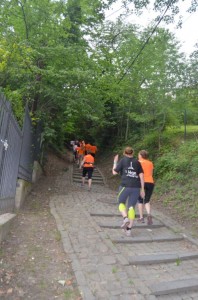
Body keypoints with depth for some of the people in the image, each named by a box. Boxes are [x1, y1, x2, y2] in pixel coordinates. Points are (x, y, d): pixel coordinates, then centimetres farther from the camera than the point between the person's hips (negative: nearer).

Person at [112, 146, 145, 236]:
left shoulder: (122, 160, 3)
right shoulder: (137, 162, 13)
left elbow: (114, 172, 3)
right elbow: (141, 176, 7)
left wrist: (115, 162, 18)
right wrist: (142, 189, 10)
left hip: (125, 186, -3)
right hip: (136, 187, 3)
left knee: (121, 203, 16)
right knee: (131, 207, 9)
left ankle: (125, 218, -9)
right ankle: (129, 229, 7)